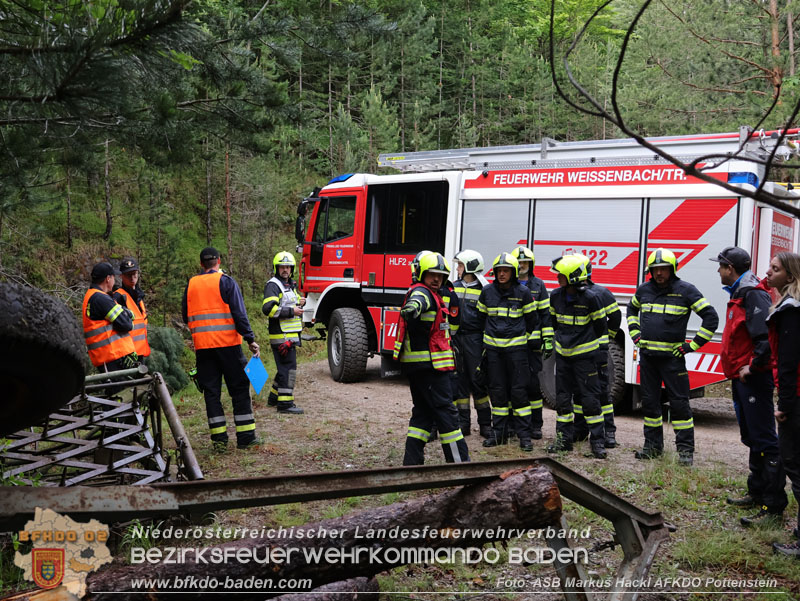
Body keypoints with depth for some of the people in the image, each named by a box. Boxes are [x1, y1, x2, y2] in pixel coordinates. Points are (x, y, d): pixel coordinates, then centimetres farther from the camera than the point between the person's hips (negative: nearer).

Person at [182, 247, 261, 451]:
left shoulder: (191, 285, 10)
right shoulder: (226, 281, -3)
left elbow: (186, 317, 17)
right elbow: (239, 313, -10)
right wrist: (250, 339, -9)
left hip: (202, 347, 4)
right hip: (227, 343, -3)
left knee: (211, 392, 7)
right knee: (239, 388, 4)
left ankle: (219, 439, 4)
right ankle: (245, 437, 4)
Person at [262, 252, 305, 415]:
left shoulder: (290, 285, 19)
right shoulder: (273, 285, -10)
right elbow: (268, 308, -23)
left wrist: (300, 302, 9)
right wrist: (291, 311, -21)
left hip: (291, 334, 10)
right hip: (281, 335, -10)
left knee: (285, 367, 17)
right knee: (288, 368, -11)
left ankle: (274, 397, 29)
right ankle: (285, 403, -9)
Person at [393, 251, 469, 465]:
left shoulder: (432, 295, 20)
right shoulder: (422, 292, -13)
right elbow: (417, 300, -41)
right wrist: (412, 307, -63)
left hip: (417, 365, 11)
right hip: (428, 364, -11)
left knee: (423, 411, 13)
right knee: (445, 411, -6)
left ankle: (412, 460, 13)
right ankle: (458, 461, -1)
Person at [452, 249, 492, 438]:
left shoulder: (482, 291, -2)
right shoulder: (453, 287, 11)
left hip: (474, 339, -4)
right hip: (455, 338, 4)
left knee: (478, 380, -3)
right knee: (459, 381, 6)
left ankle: (485, 424, 5)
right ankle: (463, 423, 12)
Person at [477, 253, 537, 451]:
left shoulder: (523, 292, -3)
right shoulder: (487, 292, 4)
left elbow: (532, 319, 6)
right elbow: (482, 317, 16)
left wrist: (534, 342, 6)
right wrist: (483, 341, 17)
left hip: (516, 347, -3)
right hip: (493, 347, 3)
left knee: (519, 390, -4)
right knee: (497, 390, 7)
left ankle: (524, 434, 2)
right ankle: (499, 433, 15)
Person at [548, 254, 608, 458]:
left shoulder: (590, 297, -14)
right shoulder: (556, 296, 1)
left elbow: (601, 325, -5)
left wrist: (602, 350, -2)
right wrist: (551, 342, 19)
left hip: (585, 355, -5)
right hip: (563, 354, 5)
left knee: (590, 399, -3)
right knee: (563, 398, 9)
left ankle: (598, 441, 3)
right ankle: (564, 438, 17)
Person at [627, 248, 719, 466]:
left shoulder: (685, 290, -6)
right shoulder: (644, 290, 8)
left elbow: (710, 317, -6)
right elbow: (632, 309, 30)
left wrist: (692, 345, -8)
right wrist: (634, 333, 15)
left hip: (672, 356, -5)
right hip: (647, 356, 5)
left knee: (678, 403, -3)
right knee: (649, 401, 10)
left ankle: (686, 449, 4)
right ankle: (653, 445, 21)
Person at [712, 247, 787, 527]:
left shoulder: (754, 295, -17)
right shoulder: (739, 294, 17)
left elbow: (766, 336, -27)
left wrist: (752, 367, -20)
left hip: (754, 378, -11)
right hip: (741, 378, 11)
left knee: (764, 441, -9)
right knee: (751, 438, 18)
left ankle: (774, 507, -7)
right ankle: (757, 493, 30)